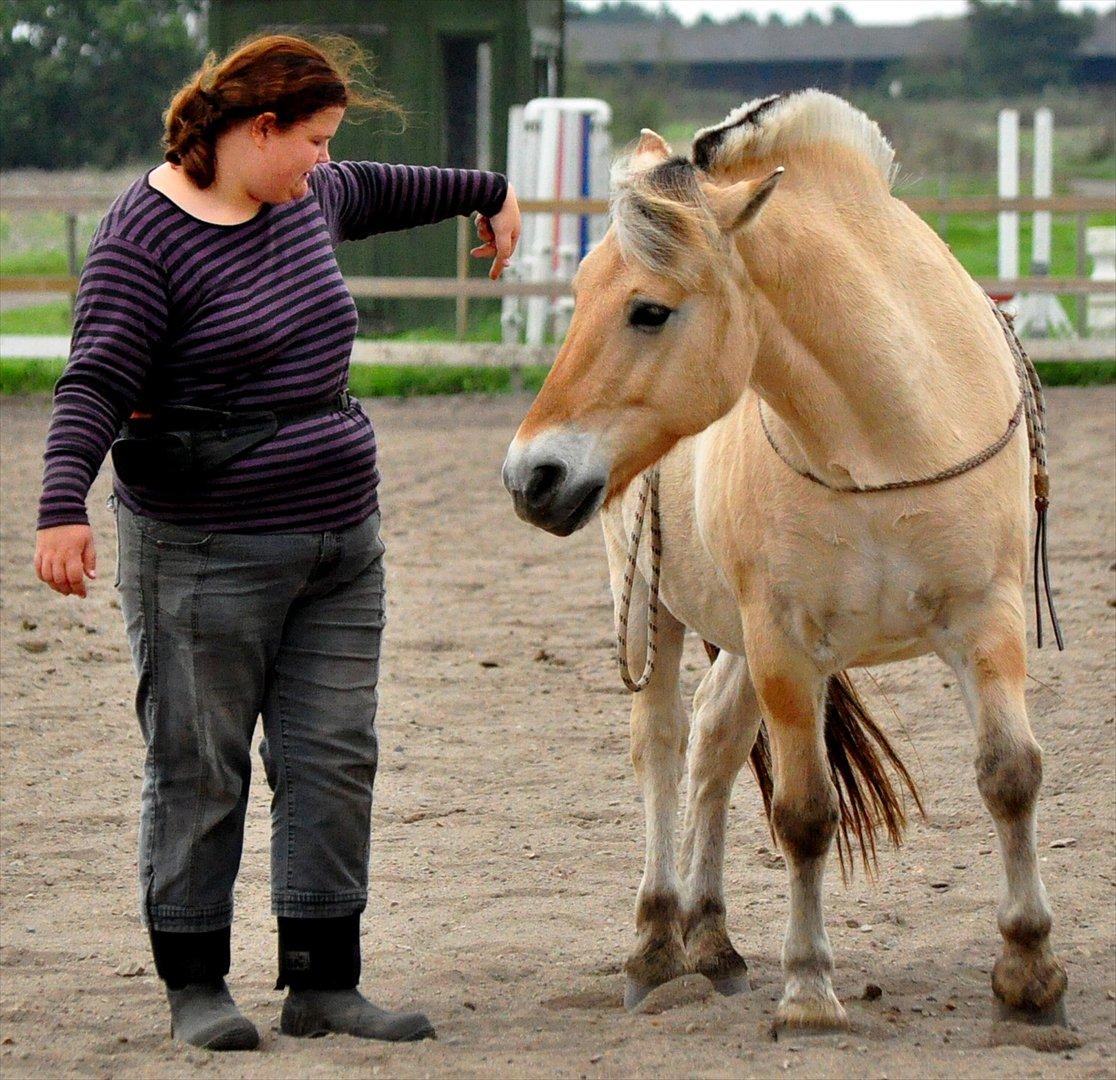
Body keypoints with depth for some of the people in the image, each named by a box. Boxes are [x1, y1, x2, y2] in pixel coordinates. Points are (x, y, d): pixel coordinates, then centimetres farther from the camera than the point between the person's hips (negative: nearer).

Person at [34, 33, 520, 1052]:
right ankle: (195, 985, 9)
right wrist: (64, 507, -35)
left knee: (336, 761, 5)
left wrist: (487, 192, 49)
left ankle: (324, 981, 10)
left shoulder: (307, 199, 11)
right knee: (199, 769, 0)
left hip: (343, 542, 8)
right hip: (206, 555, -8)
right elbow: (96, 384, -21)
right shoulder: (141, 239, -13)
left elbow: (377, 191, 34)